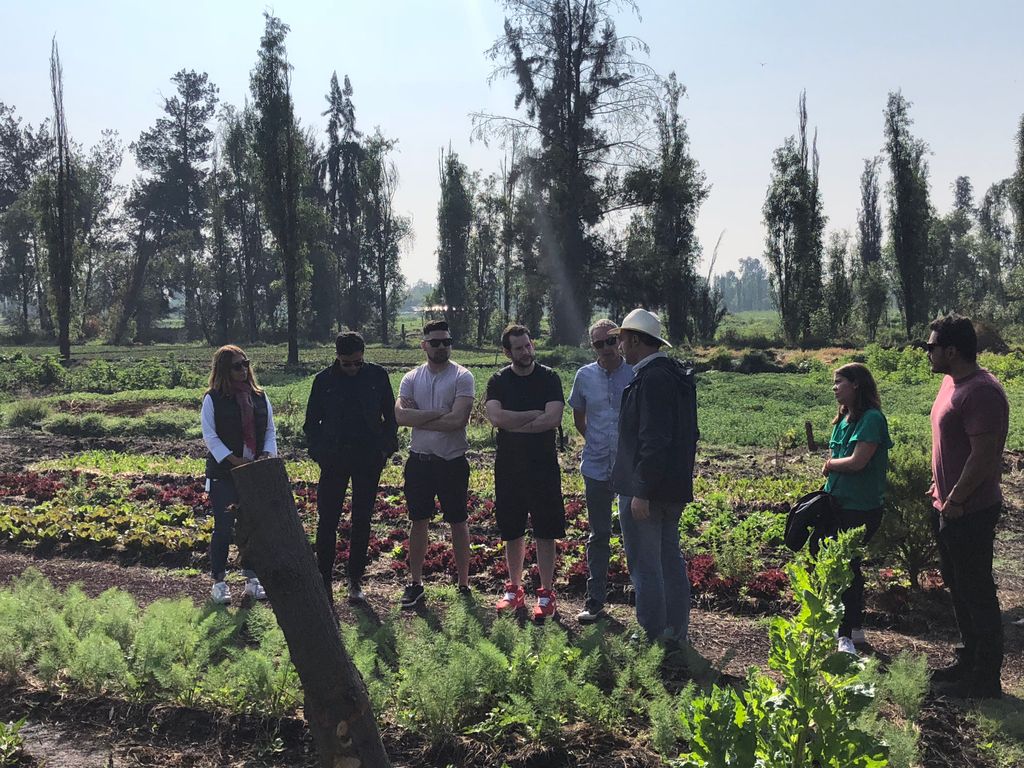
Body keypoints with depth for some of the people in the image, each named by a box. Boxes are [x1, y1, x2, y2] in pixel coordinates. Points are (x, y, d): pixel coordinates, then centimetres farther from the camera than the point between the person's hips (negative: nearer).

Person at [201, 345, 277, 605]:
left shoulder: (260, 397, 8)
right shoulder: (213, 399, -4)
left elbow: (270, 430, 10)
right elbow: (210, 436, -9)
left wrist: (266, 454, -8)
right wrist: (235, 460, -17)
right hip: (223, 474, -4)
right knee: (224, 528, 0)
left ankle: (252, 579, 19)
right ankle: (218, 581, 11)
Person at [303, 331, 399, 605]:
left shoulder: (377, 376, 1)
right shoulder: (324, 380, 2)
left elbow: (391, 416, 9)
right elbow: (311, 422, 9)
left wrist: (385, 448, -2)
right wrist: (320, 452, -4)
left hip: (368, 459, 0)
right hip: (334, 459, 0)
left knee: (362, 520, 7)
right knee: (327, 520, 0)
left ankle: (355, 580, 18)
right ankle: (324, 579, 11)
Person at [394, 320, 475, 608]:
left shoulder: (462, 377, -8)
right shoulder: (411, 378, 4)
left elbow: (458, 420, -20)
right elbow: (400, 416, -11)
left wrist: (417, 418, -12)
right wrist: (439, 414, -18)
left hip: (452, 461, -3)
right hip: (419, 460, 3)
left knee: (458, 522, 8)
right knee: (419, 521, 10)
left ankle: (464, 584, 19)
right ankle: (415, 583, 21)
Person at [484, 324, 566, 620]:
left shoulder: (548, 378, -1)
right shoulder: (499, 381, 3)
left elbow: (554, 418, -16)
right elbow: (495, 417, -14)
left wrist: (514, 423, -11)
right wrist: (534, 415, -13)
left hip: (543, 465, -2)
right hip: (508, 466, 2)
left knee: (545, 532, 2)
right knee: (512, 532, 11)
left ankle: (546, 593, 12)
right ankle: (514, 590, 24)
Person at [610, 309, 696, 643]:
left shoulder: (651, 378, -19)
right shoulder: (677, 375, 12)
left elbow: (654, 440, -25)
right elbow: (689, 435, 18)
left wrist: (641, 492, -22)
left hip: (644, 489, -10)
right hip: (674, 487, 10)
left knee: (645, 566, -1)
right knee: (670, 559, 18)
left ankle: (652, 637, 8)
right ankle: (676, 632, 29)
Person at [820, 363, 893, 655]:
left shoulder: (871, 419, -15)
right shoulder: (843, 419, 11)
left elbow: (857, 461, -22)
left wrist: (830, 463, -5)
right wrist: (830, 466, -6)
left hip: (861, 509, -8)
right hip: (839, 504, 8)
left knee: (845, 567, -5)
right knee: (846, 565, 15)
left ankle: (846, 636, 4)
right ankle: (854, 628, 29)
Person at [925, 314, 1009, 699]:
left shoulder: (982, 392, -23)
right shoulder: (951, 382, 9)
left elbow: (984, 456, -25)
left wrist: (956, 500, -19)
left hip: (970, 512, -10)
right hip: (947, 507, 10)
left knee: (976, 594, 2)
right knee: (958, 587, 20)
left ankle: (986, 680, 15)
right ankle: (968, 661, 34)